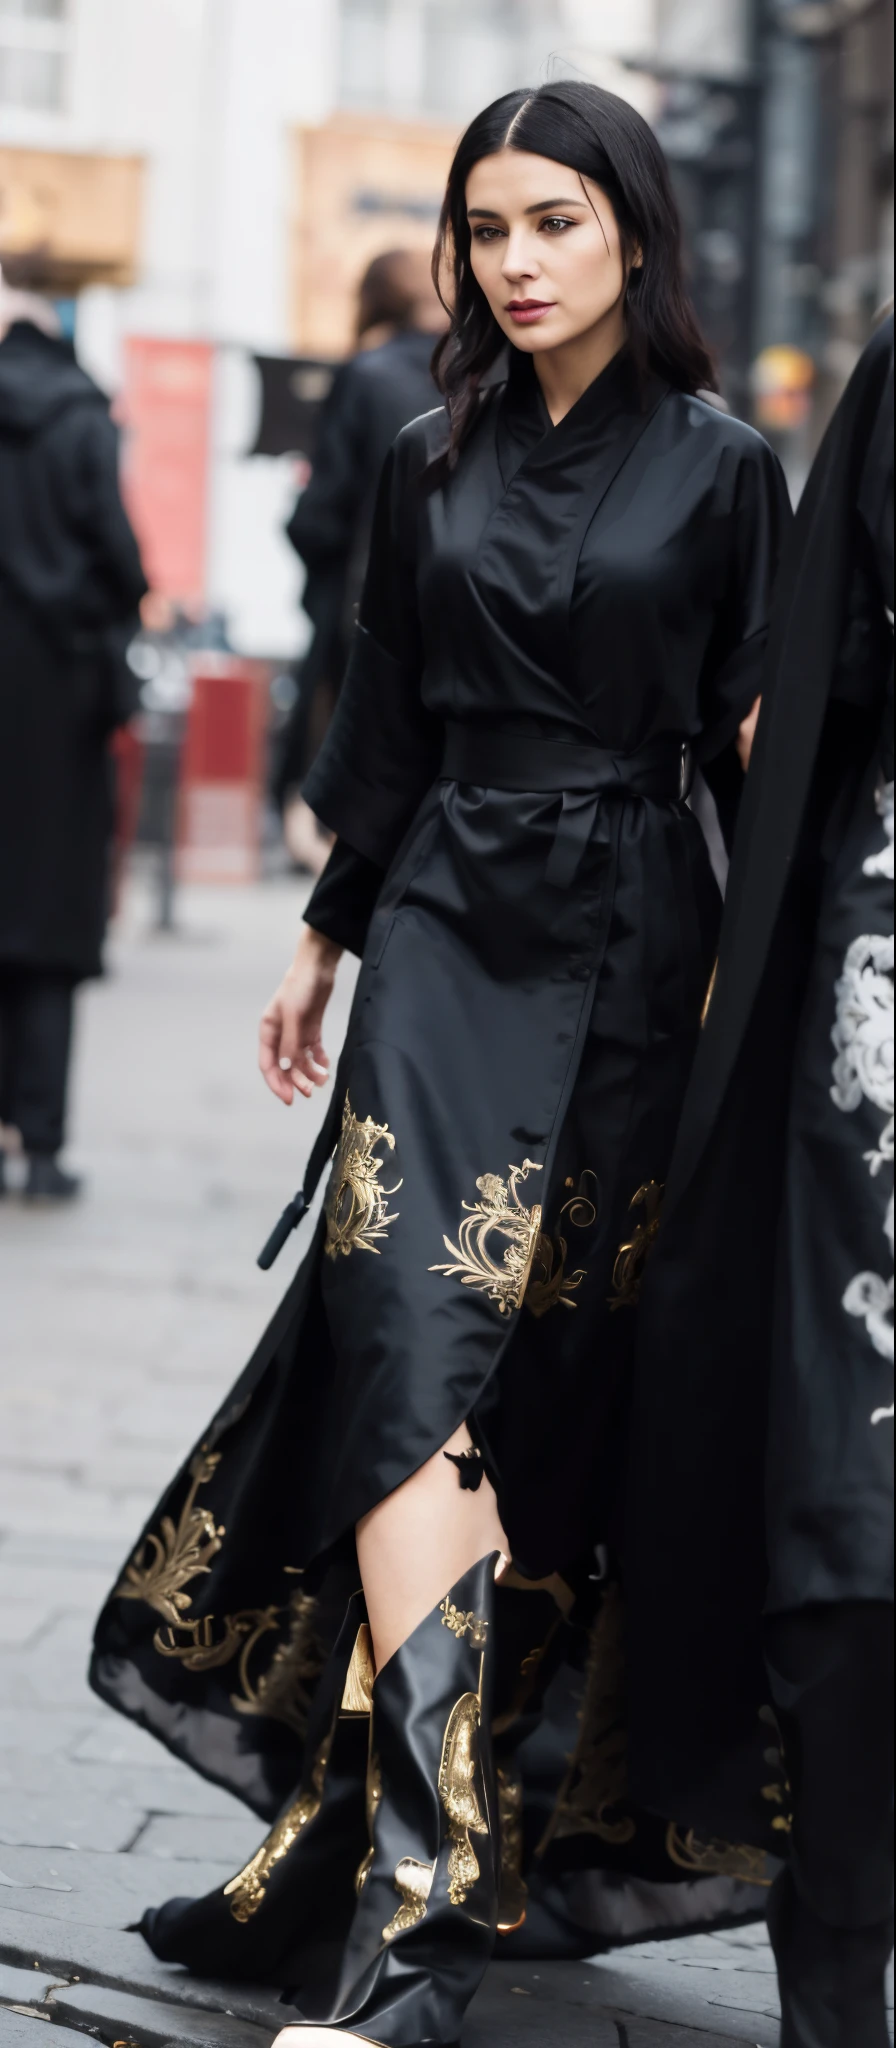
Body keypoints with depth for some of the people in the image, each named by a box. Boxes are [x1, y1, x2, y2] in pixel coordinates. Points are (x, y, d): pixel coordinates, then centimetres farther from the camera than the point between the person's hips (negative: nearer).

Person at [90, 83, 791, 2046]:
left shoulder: (720, 468, 1)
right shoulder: (434, 465, 10)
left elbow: (750, 747, 1)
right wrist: (326, 939, 19)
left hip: (628, 949, -2)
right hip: (446, 940, 2)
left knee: (538, 1404, 0)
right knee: (415, 1363, -13)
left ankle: (365, 1878, 5)